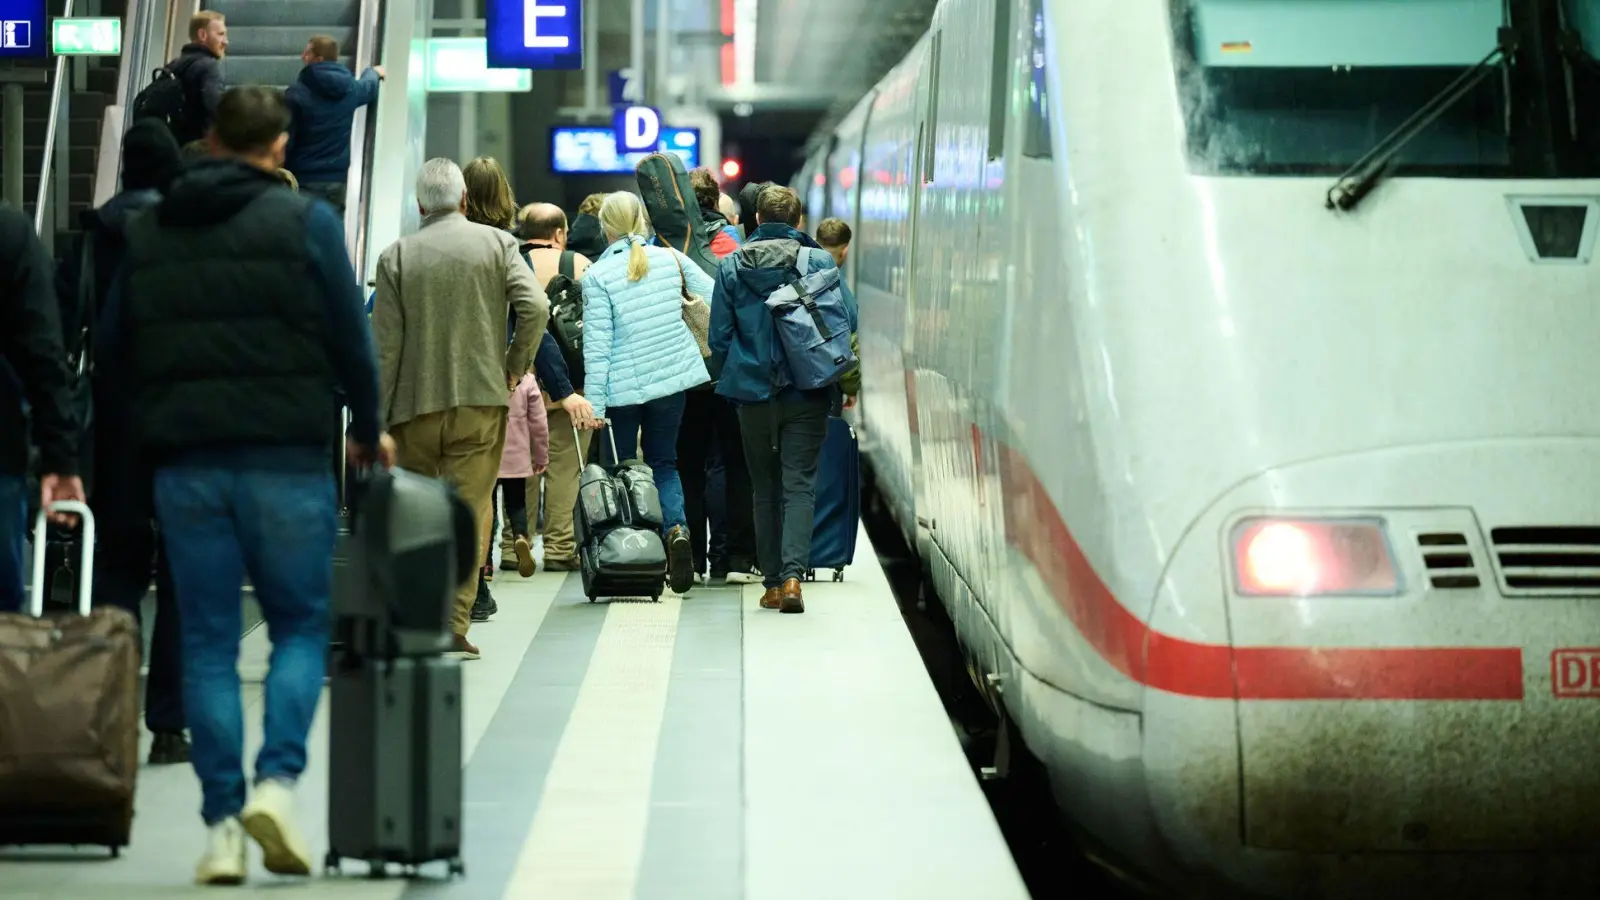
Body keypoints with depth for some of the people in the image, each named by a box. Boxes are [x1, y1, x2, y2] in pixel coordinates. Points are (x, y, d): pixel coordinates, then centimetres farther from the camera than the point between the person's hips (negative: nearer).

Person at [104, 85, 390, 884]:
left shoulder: (146, 233, 10)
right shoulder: (303, 221, -2)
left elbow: (114, 352, 12)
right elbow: (349, 338, -1)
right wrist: (367, 430, 13)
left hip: (183, 465, 3)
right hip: (286, 456, -3)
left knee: (208, 643, 6)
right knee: (302, 624, 8)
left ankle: (221, 825, 2)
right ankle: (277, 780, -11)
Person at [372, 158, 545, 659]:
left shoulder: (396, 256, 1)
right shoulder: (497, 243, 0)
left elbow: (385, 344, -1)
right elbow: (536, 307, -11)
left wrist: (377, 415, 4)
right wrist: (515, 366, 4)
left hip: (414, 403, 1)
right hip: (480, 398, -1)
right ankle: (453, 627, -5)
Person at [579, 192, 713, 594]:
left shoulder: (598, 275, -10)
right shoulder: (671, 259, -1)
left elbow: (597, 346, -11)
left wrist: (594, 404, -9)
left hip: (622, 387, -3)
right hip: (671, 378, 3)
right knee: (663, 462, 15)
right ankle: (676, 527, -12)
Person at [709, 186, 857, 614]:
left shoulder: (732, 267, 0)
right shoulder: (819, 263, -5)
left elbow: (719, 337, 1)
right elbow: (847, 321, -4)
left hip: (754, 392, 1)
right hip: (807, 393, -1)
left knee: (765, 487, 12)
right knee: (800, 484, -1)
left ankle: (772, 582, 13)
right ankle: (793, 573, -18)